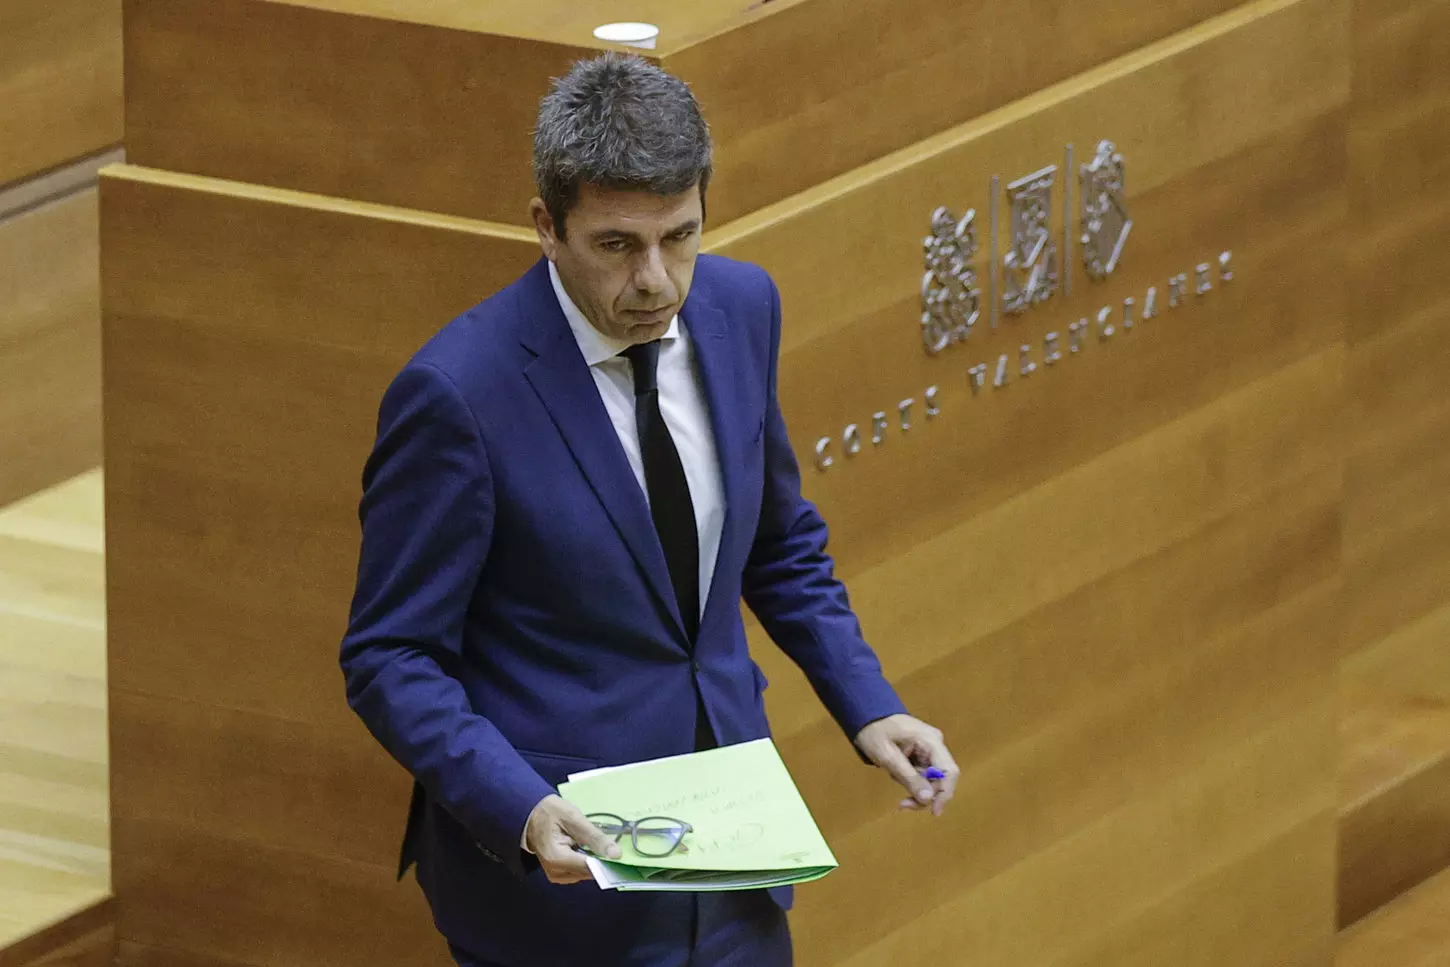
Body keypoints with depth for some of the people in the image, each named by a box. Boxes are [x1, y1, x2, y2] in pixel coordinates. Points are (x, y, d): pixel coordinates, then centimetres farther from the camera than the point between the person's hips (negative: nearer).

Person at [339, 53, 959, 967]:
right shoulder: (456, 393, -21)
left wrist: (868, 707, 2)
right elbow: (390, 657, -15)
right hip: (559, 858, -5)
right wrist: (520, 811, -28)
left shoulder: (740, 307, -2)